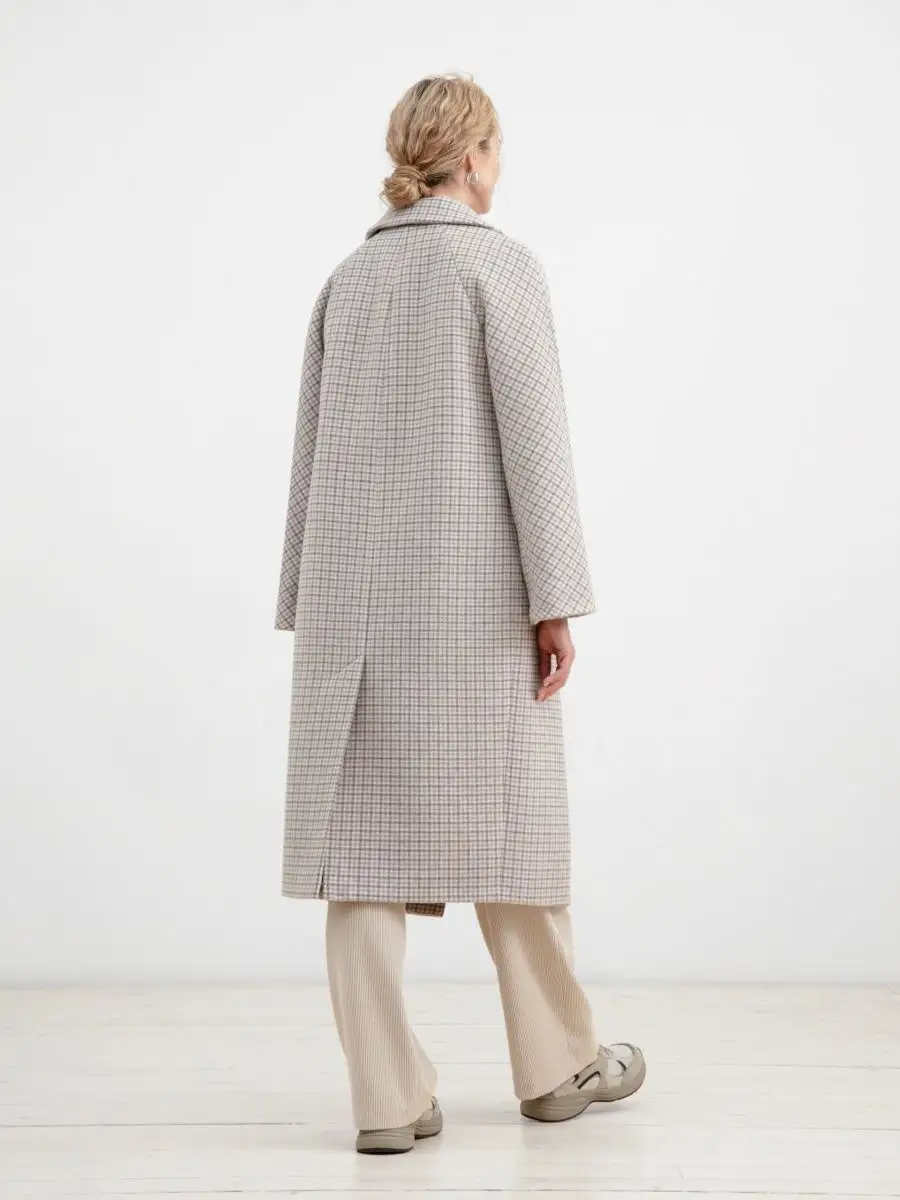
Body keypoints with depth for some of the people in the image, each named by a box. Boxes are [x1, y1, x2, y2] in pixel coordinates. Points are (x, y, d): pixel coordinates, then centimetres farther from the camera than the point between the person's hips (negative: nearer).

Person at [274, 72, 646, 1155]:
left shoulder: (347, 278, 14)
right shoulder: (500, 263, -3)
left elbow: (313, 449, 13)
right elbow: (531, 436, -11)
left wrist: (312, 605, 16)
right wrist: (555, 599, -10)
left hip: (355, 588, 5)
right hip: (470, 586, -5)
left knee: (364, 832, 1)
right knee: (501, 821, 6)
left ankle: (386, 1098, 1)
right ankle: (555, 1065, 21)